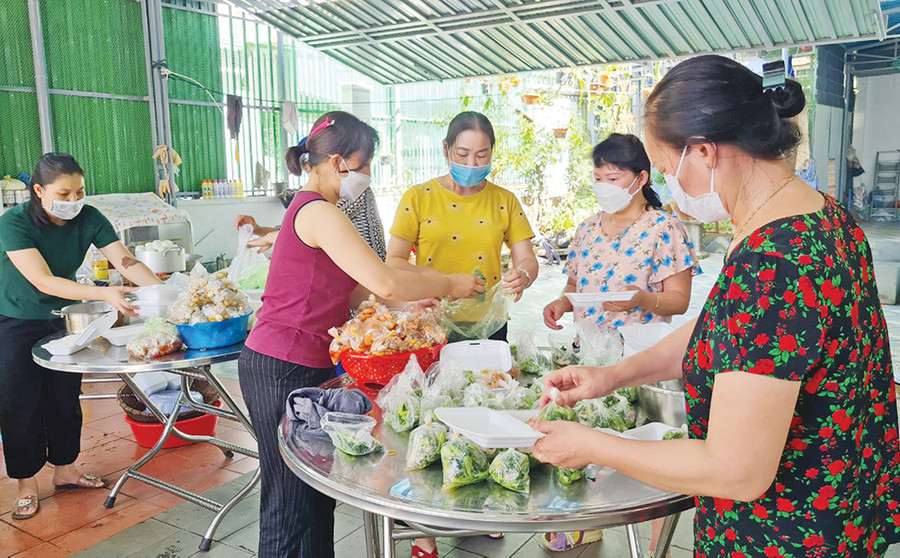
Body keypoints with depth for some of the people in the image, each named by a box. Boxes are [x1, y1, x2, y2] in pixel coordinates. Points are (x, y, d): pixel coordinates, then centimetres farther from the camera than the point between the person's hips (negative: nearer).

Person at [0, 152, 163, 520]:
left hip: (63, 320, 4)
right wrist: (105, 294, -46)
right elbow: (44, 282, -34)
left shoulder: (88, 219, -13)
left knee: (65, 398, 13)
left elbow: (126, 262, -19)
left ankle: (64, 469, 31)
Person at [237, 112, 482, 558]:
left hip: (300, 366, 10)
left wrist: (416, 298, 7)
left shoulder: (312, 210, 17)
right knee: (292, 501, 1)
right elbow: (384, 283, -24)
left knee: (316, 493, 16)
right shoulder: (318, 212, -16)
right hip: (282, 370, -10)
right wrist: (449, 285, -9)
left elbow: (353, 288, 14)